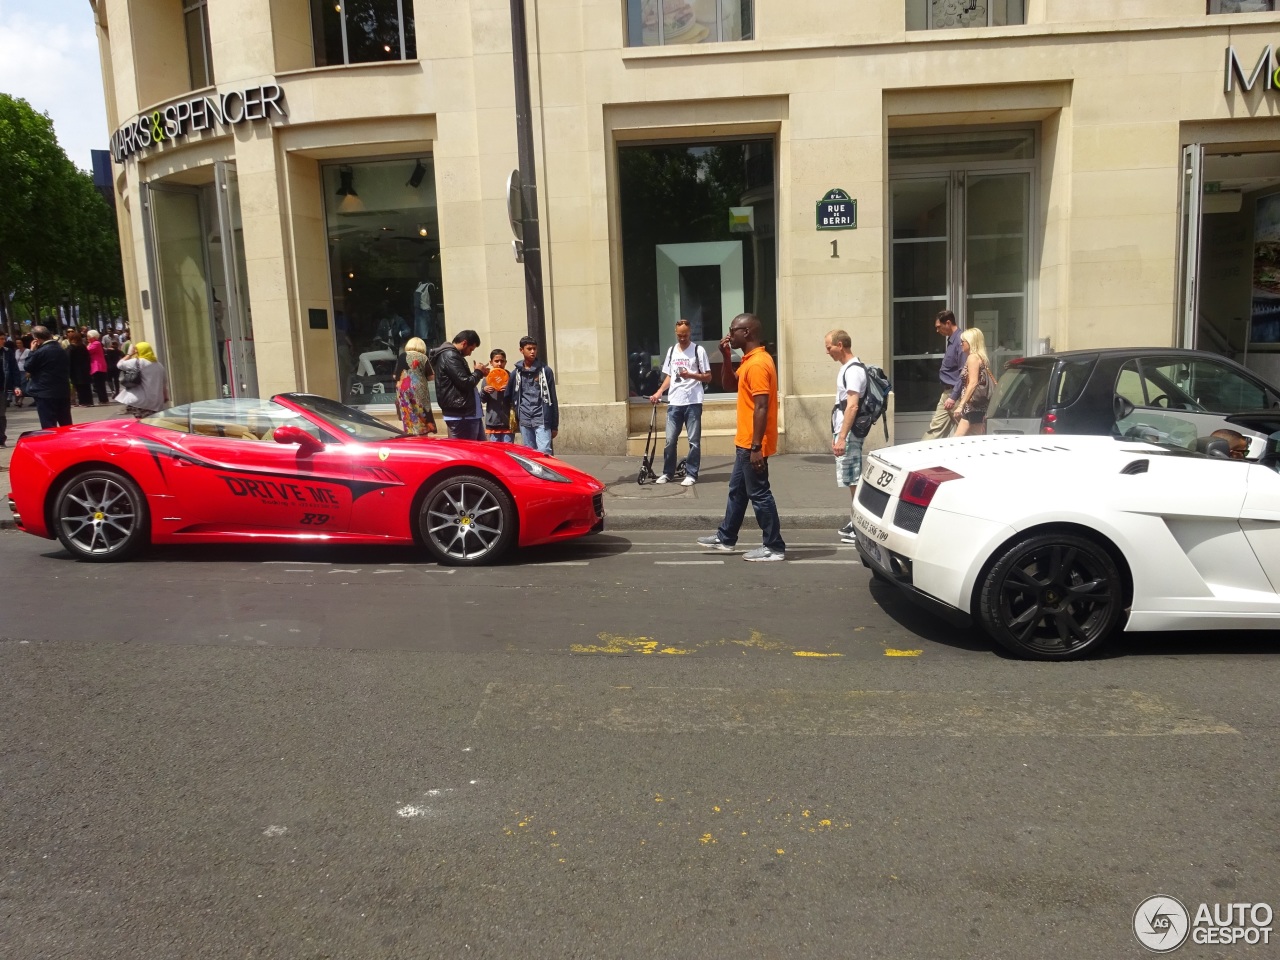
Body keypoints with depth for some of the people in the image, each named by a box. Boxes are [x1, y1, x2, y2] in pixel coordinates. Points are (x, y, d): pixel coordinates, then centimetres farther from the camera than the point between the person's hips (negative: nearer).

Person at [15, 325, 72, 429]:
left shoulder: (40, 352, -14)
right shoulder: (61, 349, 9)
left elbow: (28, 367, -4)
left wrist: (32, 350, 1)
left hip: (45, 394, -7)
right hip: (63, 391, 7)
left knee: (48, 427, -3)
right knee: (66, 424, 13)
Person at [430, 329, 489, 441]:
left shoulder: (451, 355, 20)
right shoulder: (450, 356, -13)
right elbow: (465, 383, -19)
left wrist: (479, 373, 11)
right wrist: (478, 372, -1)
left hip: (471, 414, 11)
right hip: (461, 416, -11)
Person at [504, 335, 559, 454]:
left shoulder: (545, 370, 1)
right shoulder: (516, 373, 8)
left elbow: (552, 399, 2)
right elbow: (509, 397, 14)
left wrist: (555, 425, 1)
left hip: (542, 420, -3)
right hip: (524, 421, 3)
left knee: (544, 452, -14)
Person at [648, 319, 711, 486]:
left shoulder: (698, 350, -1)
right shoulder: (671, 351, 14)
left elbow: (708, 377, -1)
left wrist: (690, 375, -17)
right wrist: (659, 393, 6)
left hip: (693, 402, -4)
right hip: (674, 402, 4)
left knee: (694, 441, 1)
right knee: (670, 440, 6)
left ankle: (691, 474, 8)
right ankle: (667, 473, 17)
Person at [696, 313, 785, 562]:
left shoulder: (758, 364, -20)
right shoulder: (750, 360, 12)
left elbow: (761, 408, -24)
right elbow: (729, 386, 22)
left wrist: (756, 448, -25)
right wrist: (726, 357, 8)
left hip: (753, 445, -10)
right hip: (745, 442, 10)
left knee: (759, 495, -2)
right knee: (737, 490, 18)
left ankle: (775, 547, 6)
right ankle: (725, 538, 29)